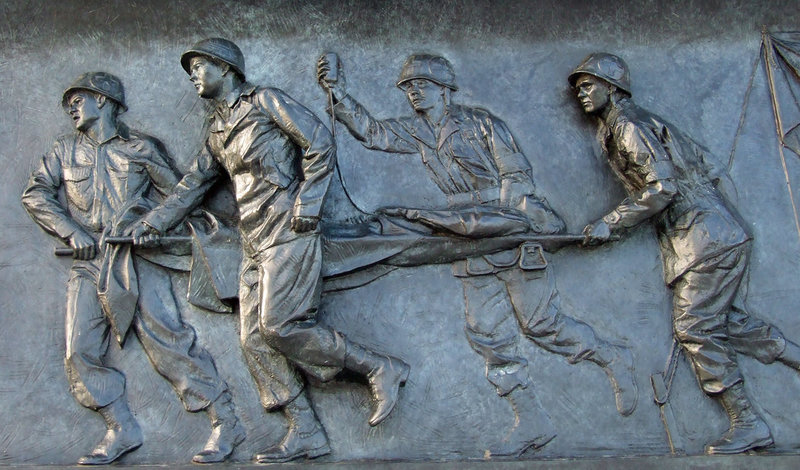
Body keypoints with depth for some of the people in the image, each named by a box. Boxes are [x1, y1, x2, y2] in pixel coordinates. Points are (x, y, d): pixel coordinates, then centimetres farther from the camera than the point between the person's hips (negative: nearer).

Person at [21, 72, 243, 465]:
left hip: (136, 259, -4)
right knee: (81, 353, -3)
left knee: (167, 341, -12)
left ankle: (225, 423, -7)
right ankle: (121, 430, 10)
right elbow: (35, 194, 9)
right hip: (88, 264, 4)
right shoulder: (66, 150, 15)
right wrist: (71, 232, -3)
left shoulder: (141, 148, 6)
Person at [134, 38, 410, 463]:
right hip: (255, 244, 8)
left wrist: (306, 205, -13)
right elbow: (193, 185, 26)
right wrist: (150, 223, 18)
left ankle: (380, 369, -7)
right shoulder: (218, 130, 22)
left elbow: (321, 145, -7)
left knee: (280, 325, -19)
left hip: (287, 232, -8)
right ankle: (305, 434, 4)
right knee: (255, 340, 0)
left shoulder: (264, 101, 0)